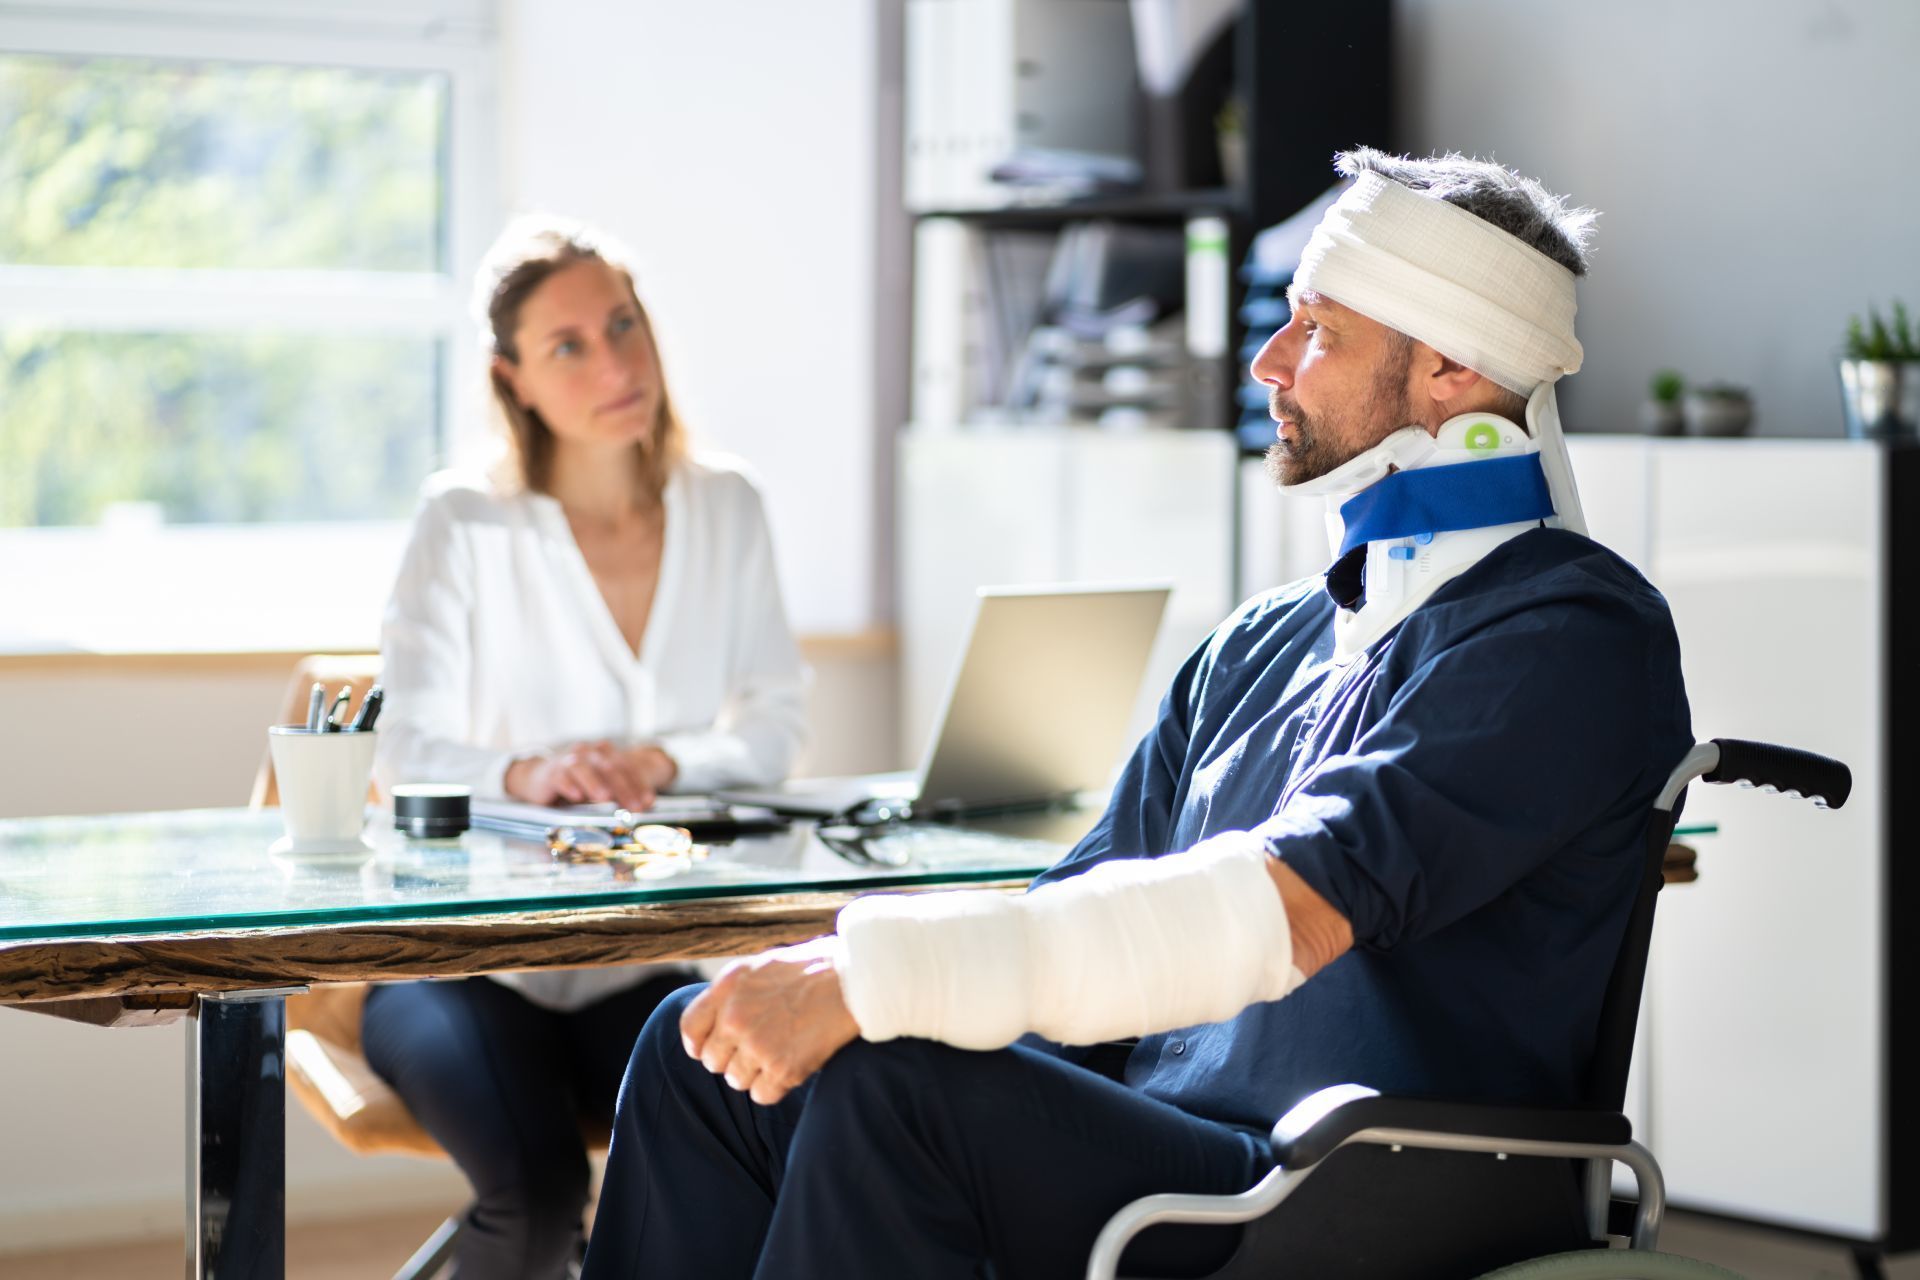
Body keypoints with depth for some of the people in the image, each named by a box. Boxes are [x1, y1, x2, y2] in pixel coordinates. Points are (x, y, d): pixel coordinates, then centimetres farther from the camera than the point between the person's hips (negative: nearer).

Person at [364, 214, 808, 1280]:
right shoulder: (466, 523, -6)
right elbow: (405, 752, -8)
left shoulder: (723, 509, 6)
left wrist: (668, 762, -14)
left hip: (642, 955, 3)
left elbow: (773, 723, 7)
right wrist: (523, 774, -28)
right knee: (537, 1190, -30)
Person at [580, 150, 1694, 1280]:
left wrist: (869, 980, -26)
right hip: (1154, 1153, 9)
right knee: (698, 1051, -2)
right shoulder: (1262, 646, 18)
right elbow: (1085, 909, 17)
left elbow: (1281, 914, -24)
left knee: (891, 1088, -28)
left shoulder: (1568, 636, -11)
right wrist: (827, 974, -3)